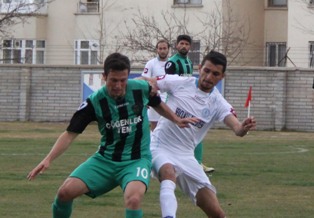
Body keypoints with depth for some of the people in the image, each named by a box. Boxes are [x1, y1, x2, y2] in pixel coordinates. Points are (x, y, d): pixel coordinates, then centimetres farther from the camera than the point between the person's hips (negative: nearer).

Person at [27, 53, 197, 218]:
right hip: (105, 159, 2)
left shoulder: (142, 89, -9)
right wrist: (48, 159, -21)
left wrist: (176, 120, 14)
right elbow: (70, 133, -10)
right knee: (66, 191, -14)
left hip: (136, 160, -1)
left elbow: (158, 104, 16)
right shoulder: (94, 102, -12)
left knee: (133, 199, -32)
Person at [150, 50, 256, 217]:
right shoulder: (179, 83, -8)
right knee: (169, 172, -40)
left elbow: (236, 127, -23)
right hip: (160, 147, -3)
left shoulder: (218, 103, -5)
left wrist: (243, 128, -47)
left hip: (185, 156, 3)